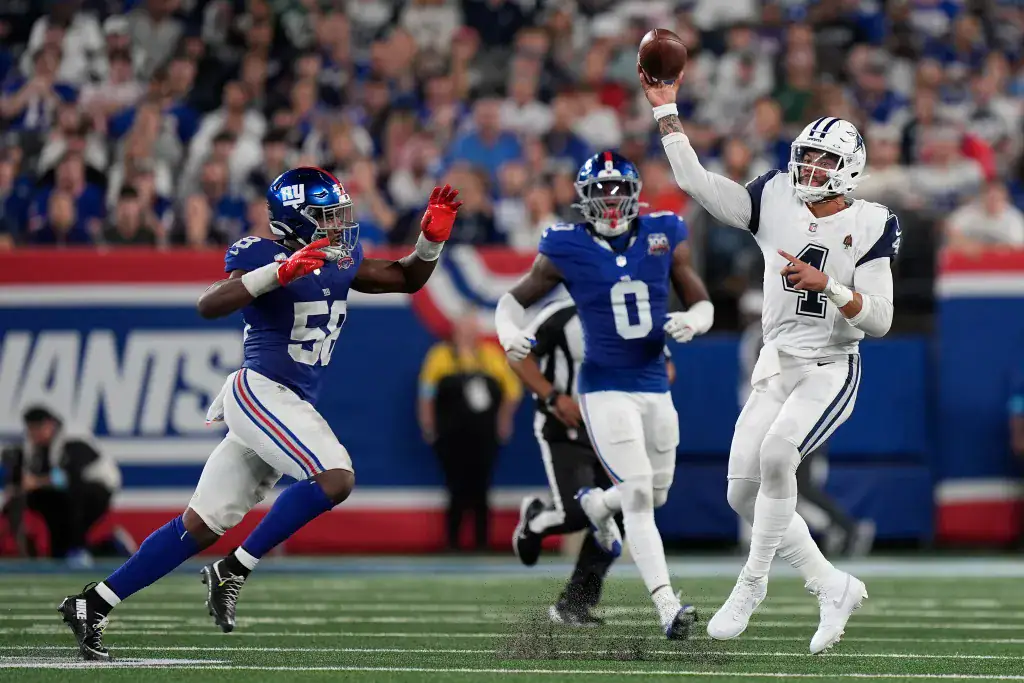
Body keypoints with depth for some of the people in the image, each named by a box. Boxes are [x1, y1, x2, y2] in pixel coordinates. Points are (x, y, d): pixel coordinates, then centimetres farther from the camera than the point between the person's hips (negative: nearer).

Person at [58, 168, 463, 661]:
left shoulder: (340, 262, 13)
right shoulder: (263, 255, -10)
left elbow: (407, 279, 23)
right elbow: (208, 306, -23)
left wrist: (432, 239, 4)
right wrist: (279, 273, -32)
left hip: (291, 406, 8)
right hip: (261, 392, -8)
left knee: (202, 526, 7)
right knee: (335, 478, -22)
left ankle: (93, 605, 10)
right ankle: (234, 570, -12)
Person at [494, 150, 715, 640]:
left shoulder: (664, 237, 1)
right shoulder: (567, 250, -7)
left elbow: (702, 304, 7)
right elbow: (515, 299, 3)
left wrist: (692, 321, -17)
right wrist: (509, 331, -18)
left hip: (655, 386, 4)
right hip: (605, 388, -4)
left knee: (656, 494, 17)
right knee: (639, 496, -16)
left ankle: (597, 504, 51)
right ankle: (667, 607, -19)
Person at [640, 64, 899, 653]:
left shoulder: (867, 227, -7)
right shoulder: (776, 201, 2)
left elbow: (879, 320, -11)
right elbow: (696, 182, -5)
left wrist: (827, 285, -26)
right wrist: (666, 110, -9)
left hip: (833, 368, -5)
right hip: (777, 362, 5)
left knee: (777, 452, -30)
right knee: (744, 492, -2)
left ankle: (753, 583, -16)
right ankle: (834, 588, 14)